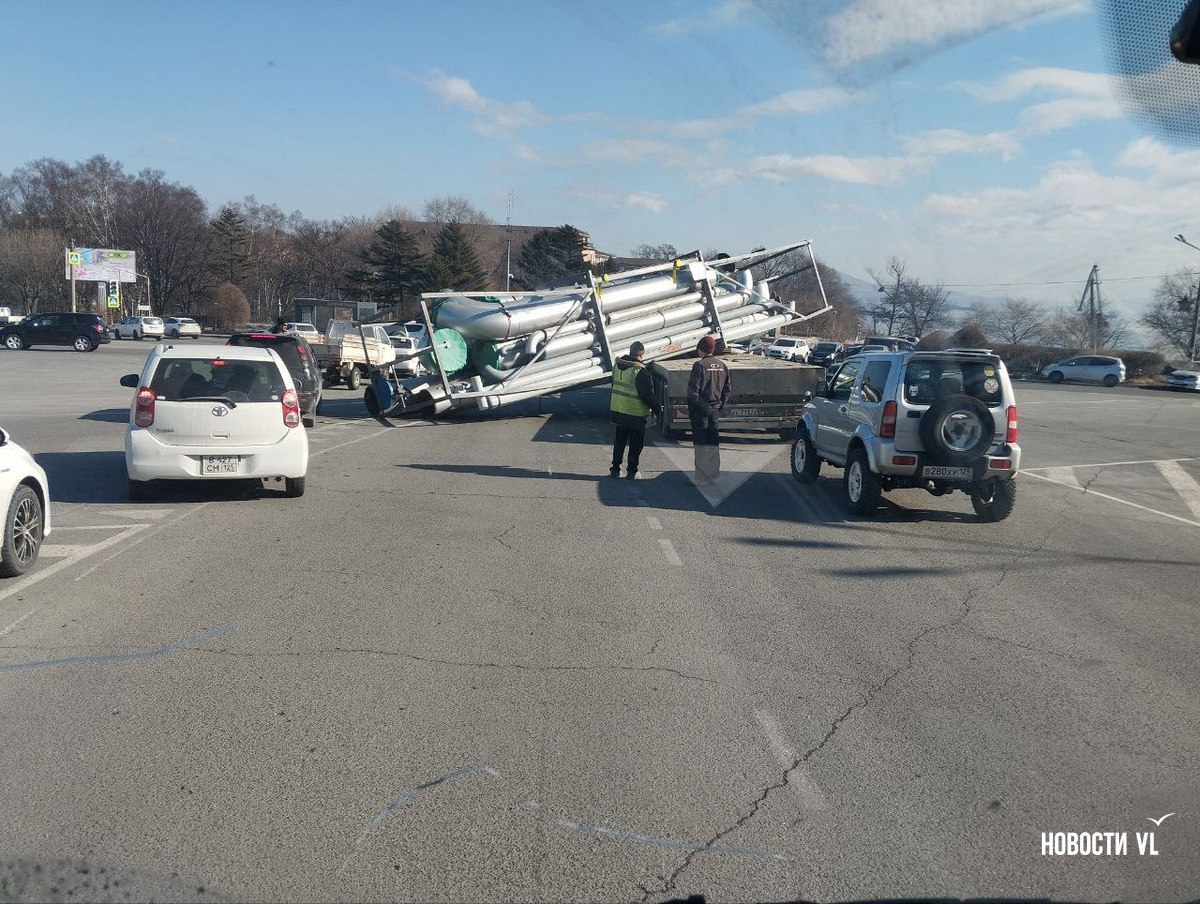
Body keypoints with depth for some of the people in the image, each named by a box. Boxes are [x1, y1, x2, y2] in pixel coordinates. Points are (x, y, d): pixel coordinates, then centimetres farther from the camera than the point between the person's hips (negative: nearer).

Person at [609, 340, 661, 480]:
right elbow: (647, 394, -19)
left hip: (617, 410, 6)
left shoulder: (618, 366, 2)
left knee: (619, 441, 18)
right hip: (635, 415, -6)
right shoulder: (640, 371, -21)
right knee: (635, 444, 7)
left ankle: (615, 469, 21)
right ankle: (631, 472, 12)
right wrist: (657, 407, -4)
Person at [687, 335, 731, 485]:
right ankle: (714, 474, 24)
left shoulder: (699, 365, -13)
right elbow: (728, 389, 10)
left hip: (700, 410, -6)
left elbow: (693, 390, -16)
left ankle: (702, 478, -1)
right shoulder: (722, 366, 6)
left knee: (701, 445, -2)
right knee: (714, 444, 16)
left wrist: (690, 408, -5)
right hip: (715, 410, 6)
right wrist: (720, 406, 14)